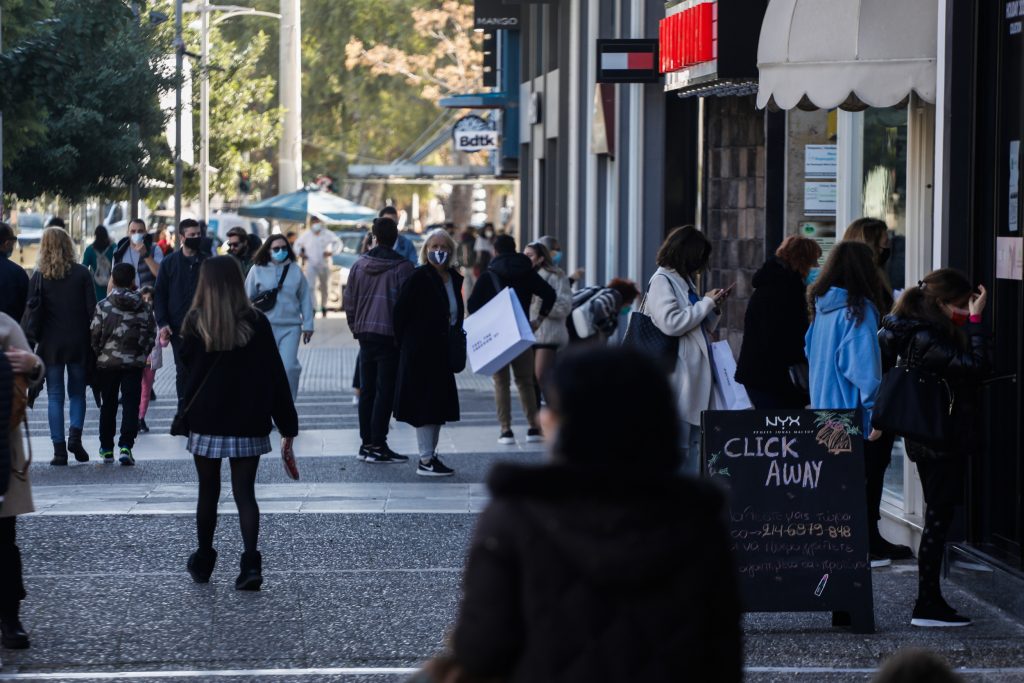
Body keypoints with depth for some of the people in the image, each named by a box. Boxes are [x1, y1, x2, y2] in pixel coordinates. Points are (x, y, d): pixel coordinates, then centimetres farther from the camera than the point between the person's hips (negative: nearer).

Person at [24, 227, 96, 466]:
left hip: (51, 345, 0)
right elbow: (92, 309, -3)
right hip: (78, 343, 0)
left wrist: (29, 342, -2)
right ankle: (75, 434, -7)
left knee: (55, 396, 6)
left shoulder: (39, 276, -4)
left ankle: (59, 449, 1)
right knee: (77, 392, 15)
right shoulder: (82, 273, -3)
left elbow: (31, 312, -6)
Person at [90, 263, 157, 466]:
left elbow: (94, 335, -6)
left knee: (108, 405, 12)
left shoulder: (103, 306, -7)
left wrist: (99, 354, 11)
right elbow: (151, 334, 2)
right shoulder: (144, 307, -2)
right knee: (131, 404, 0)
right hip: (134, 363, 0)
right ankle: (126, 447, -14)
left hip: (107, 363, 0)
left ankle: (107, 449, 17)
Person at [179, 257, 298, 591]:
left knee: (208, 492, 14)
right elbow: (275, 376, -4)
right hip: (248, 424, 0)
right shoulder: (256, 323, -5)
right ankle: (251, 562, -13)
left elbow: (187, 364, 5)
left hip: (205, 422, 0)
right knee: (244, 493, 2)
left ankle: (203, 561, 24)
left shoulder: (196, 323, -7)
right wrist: (288, 425, 1)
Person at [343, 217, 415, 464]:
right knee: (385, 390, -2)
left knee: (367, 389, 12)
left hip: (366, 334, 5)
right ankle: (377, 445, -4)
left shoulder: (359, 266, 4)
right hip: (391, 335, -5)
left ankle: (366, 443, 15)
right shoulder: (402, 268, -11)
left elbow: (348, 302, 9)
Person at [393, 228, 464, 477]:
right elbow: (400, 311, -11)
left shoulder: (454, 279, 10)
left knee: (439, 405, 12)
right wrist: (404, 344, -9)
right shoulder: (419, 278, -12)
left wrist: (456, 342, 8)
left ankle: (431, 455, 21)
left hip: (442, 353, 8)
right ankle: (425, 461, -3)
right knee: (425, 403, -6)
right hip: (420, 352, -8)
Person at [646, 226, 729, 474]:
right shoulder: (661, 281, -8)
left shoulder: (686, 281, 18)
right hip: (677, 376, -9)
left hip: (695, 373, 9)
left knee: (693, 442, 10)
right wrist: (707, 303, -12)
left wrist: (715, 307, 7)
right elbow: (671, 323, -20)